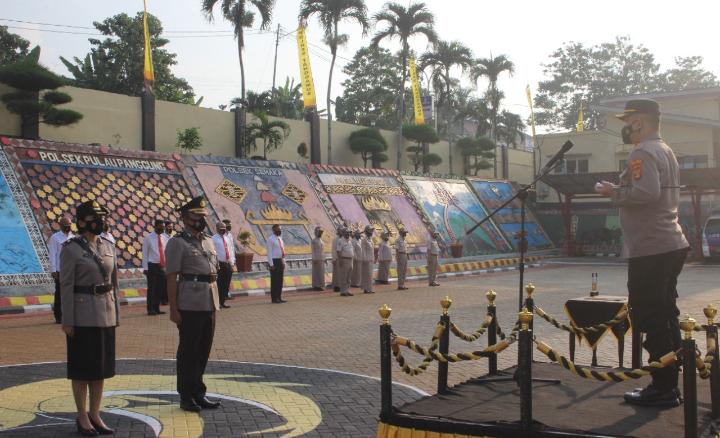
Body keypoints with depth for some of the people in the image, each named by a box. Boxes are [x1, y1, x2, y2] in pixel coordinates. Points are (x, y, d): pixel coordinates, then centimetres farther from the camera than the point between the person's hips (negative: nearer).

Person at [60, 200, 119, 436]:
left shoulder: (108, 246, 8)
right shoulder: (70, 248, -9)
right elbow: (66, 286, -10)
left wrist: (115, 314, 11)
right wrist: (67, 321, -12)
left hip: (105, 313, 6)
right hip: (82, 313, -6)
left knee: (101, 365, 9)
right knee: (82, 367, 2)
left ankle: (95, 415, 18)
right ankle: (82, 417, 13)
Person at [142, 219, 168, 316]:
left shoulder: (165, 238, 7)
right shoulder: (148, 238, -3)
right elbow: (145, 254, -3)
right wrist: (145, 268, -8)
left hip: (163, 266, 4)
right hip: (152, 266, -4)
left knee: (160, 288, 8)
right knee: (152, 288, -2)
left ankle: (156, 308, 18)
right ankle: (150, 309, 5)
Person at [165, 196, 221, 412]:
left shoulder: (208, 241, 15)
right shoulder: (177, 243, -7)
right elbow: (172, 278, -11)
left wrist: (216, 303, 16)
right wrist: (173, 309, -15)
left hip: (209, 305, 7)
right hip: (190, 306, -7)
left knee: (204, 351, 13)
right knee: (188, 352, 3)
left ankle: (198, 393, 24)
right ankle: (186, 397, 13)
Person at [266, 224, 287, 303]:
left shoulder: (280, 239, 15)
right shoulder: (270, 239, -8)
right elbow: (269, 252, -13)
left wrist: (283, 261, 14)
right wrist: (271, 264, -17)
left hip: (281, 261, 8)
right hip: (274, 261, -8)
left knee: (280, 280, 9)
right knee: (274, 280, -5)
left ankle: (279, 297, 14)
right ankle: (274, 298, -1)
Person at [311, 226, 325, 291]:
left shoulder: (321, 241, 16)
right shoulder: (314, 241, -6)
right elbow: (313, 251, -11)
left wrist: (324, 259, 14)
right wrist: (314, 260, -18)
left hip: (321, 260, 7)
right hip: (316, 259, -7)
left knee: (321, 273, 6)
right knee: (316, 273, -5)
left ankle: (321, 286, 9)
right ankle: (315, 286, -3)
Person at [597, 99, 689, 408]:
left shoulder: (644, 153, -13)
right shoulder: (665, 151, 19)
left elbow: (646, 193, -27)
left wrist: (614, 193, -12)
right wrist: (620, 192, 15)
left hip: (649, 249, -10)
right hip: (670, 244, 10)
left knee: (650, 319, -5)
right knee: (664, 317, 14)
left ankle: (663, 388, -1)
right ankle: (668, 385, 21)